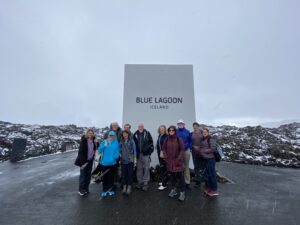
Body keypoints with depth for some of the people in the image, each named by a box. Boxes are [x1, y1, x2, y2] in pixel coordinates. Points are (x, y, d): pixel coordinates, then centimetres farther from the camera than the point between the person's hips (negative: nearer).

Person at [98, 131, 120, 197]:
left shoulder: (116, 143, -1)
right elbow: (99, 150, -6)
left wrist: (115, 156, -17)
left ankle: (110, 190, 29)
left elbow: (117, 151, 0)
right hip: (104, 163, 0)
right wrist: (104, 146, -21)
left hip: (112, 163, 0)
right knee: (105, 177, 9)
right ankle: (104, 190, 27)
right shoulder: (104, 142, -1)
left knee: (111, 177, 11)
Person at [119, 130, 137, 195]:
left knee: (130, 174, 4)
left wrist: (135, 159, -6)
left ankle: (129, 187, 17)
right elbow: (120, 150, 8)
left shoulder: (131, 141, -5)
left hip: (130, 160, -2)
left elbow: (134, 150, -4)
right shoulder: (121, 142, 2)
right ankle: (124, 187, 24)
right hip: (123, 160, 3)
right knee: (123, 174, 9)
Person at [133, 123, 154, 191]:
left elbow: (151, 142, -2)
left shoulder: (147, 133, -4)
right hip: (138, 154, 2)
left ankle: (145, 183, 16)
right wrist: (135, 153, 1)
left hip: (146, 154, -2)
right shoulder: (135, 134, 1)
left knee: (146, 168, 4)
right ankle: (140, 182, 28)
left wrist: (150, 151, -6)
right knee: (139, 168, 13)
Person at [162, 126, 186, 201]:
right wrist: (166, 158, 0)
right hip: (169, 161, 4)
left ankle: (182, 192, 14)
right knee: (172, 176, 15)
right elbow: (164, 149, 8)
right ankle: (173, 190, 31)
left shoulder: (179, 139, -8)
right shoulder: (166, 140, 2)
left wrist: (179, 159, -12)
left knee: (180, 176, 0)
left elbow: (182, 150, -8)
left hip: (178, 161, -3)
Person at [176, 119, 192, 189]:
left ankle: (187, 182, 23)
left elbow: (190, 140, 5)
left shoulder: (187, 131, 1)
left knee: (186, 167, 11)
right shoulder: (176, 132, -2)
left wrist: (189, 148, -2)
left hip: (186, 151, 1)